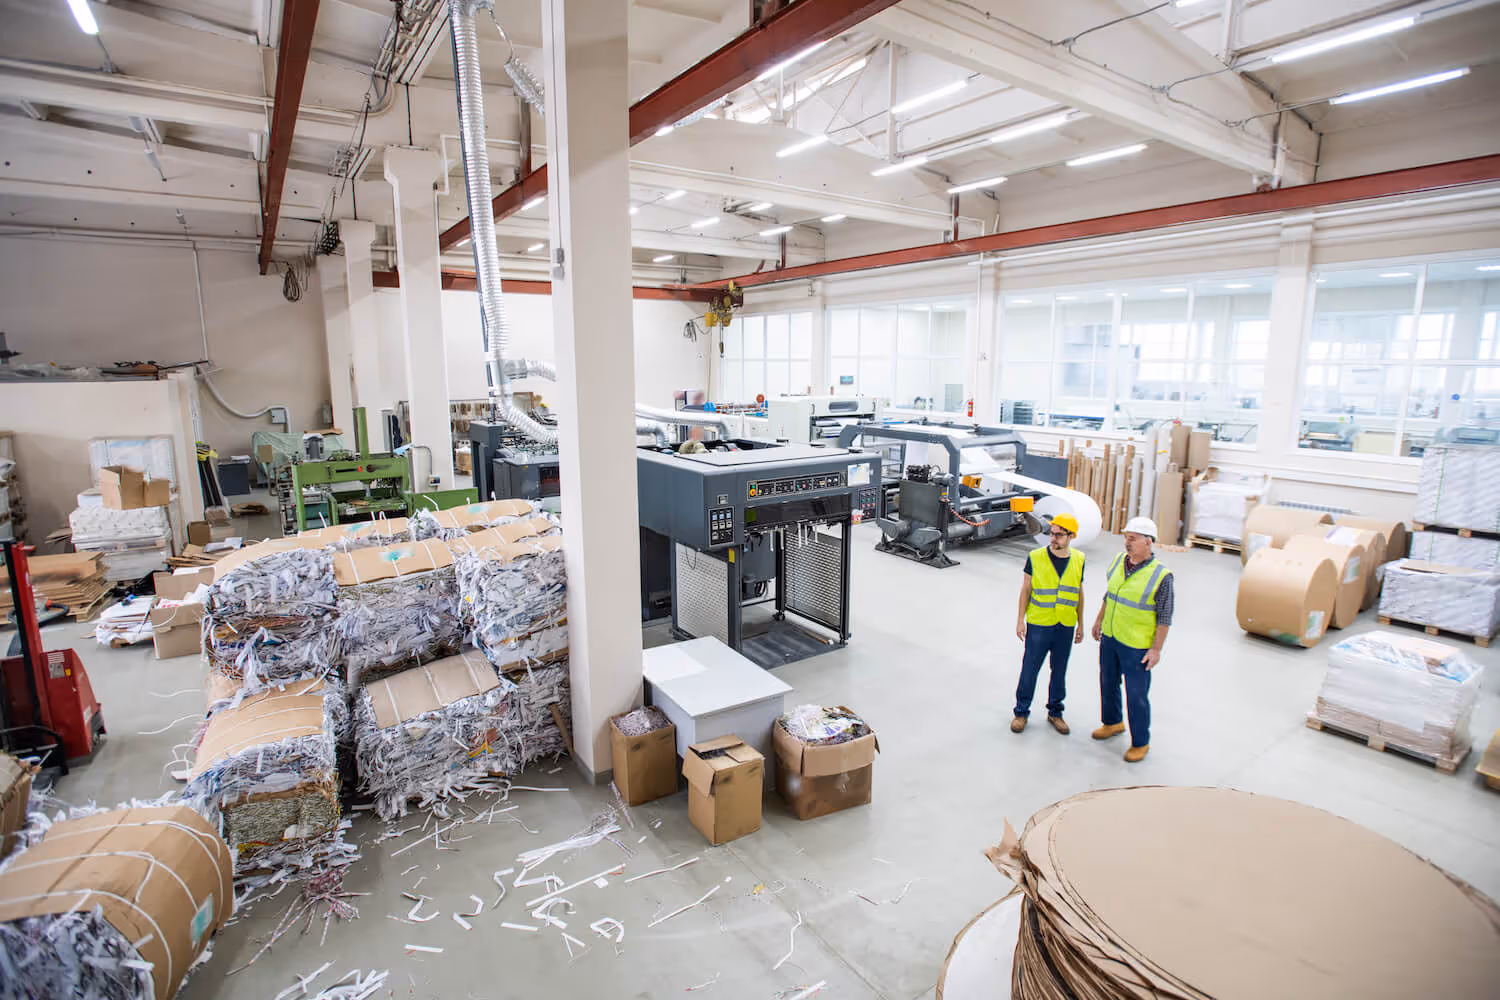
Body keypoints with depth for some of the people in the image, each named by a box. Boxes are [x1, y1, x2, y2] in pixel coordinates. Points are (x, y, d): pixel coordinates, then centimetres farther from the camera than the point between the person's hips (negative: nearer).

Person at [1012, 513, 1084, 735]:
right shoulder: (1036, 557, -8)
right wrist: (1020, 620, -3)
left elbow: (1079, 593, 10)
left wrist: (1080, 624, 13)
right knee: (1029, 670, 5)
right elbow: (1026, 590, -1)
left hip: (1066, 627, 3)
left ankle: (1055, 712, 32)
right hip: (1038, 625, -2)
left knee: (1059, 673, 14)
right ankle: (1021, 712, 21)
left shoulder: (1078, 560, 0)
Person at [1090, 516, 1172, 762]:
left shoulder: (1161, 575, -18)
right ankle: (1112, 722, 43)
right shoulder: (1119, 560, -1)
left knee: (1136, 696, 3)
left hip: (1137, 646, -6)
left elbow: (1164, 617, -13)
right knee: (1108, 684, 21)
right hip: (1109, 638, 6)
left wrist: (1156, 649, -13)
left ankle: (1140, 743, 22)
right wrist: (1099, 620, 19)